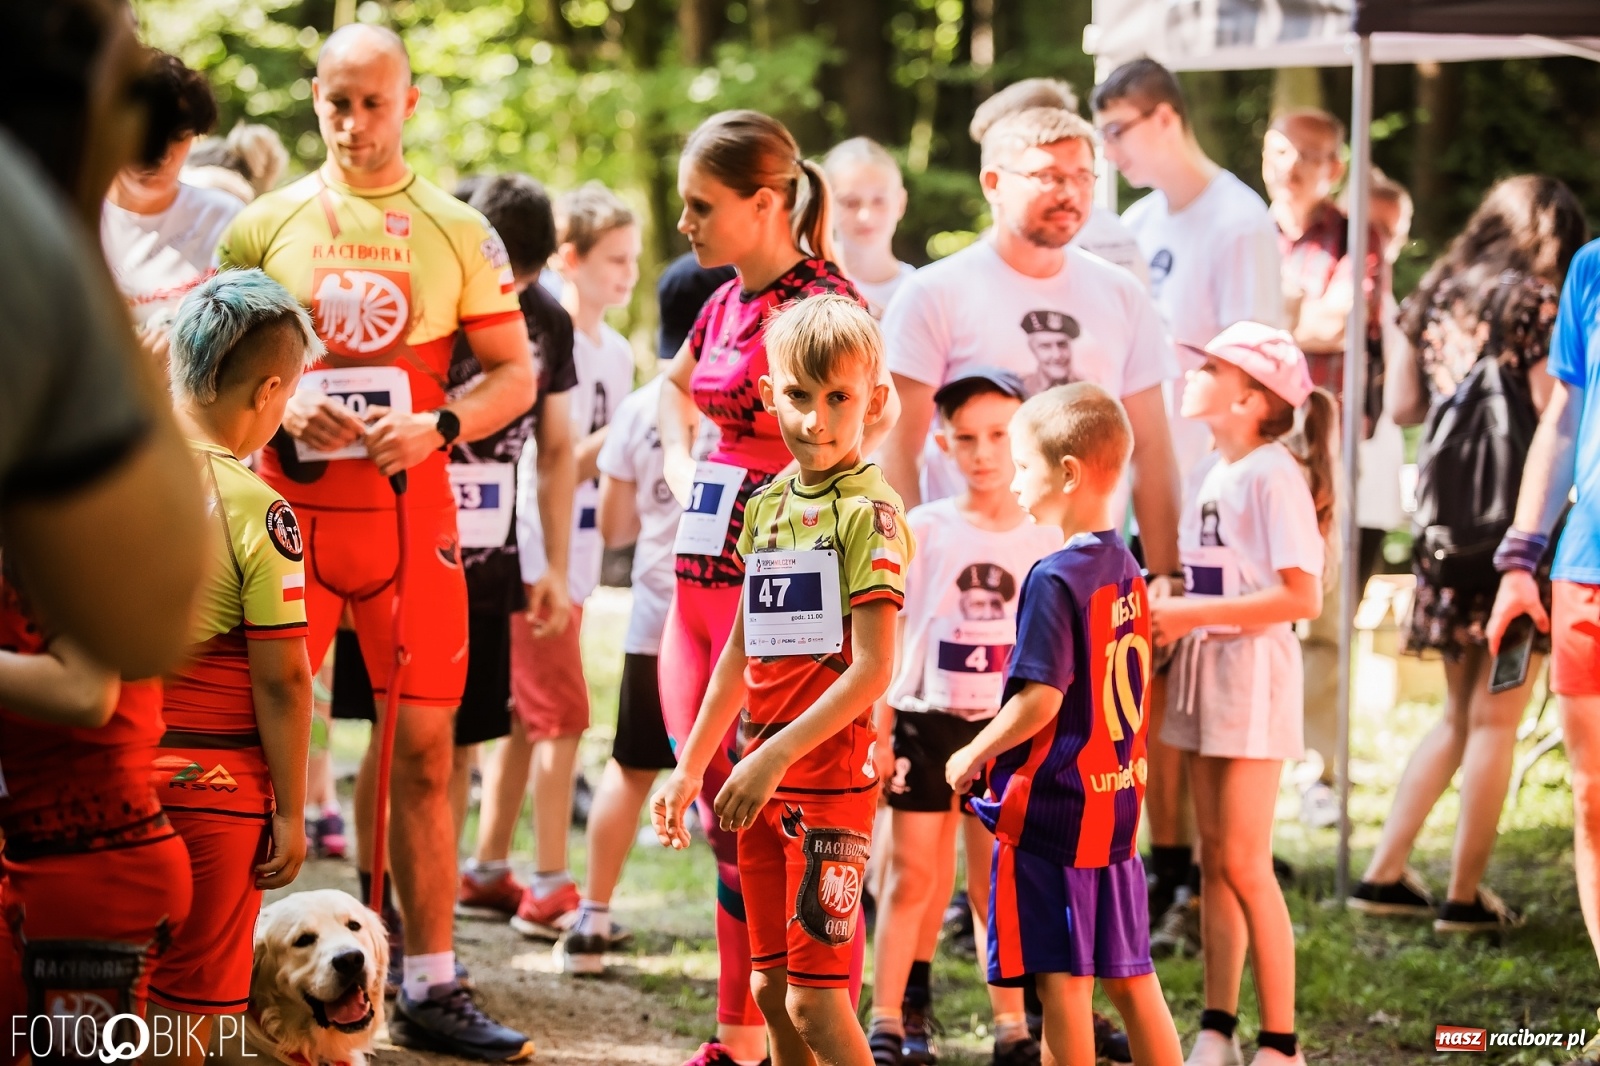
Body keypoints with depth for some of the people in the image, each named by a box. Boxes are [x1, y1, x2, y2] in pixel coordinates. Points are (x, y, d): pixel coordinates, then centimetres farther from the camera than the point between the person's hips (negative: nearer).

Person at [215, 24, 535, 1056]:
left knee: (425, 743, 2)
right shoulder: (267, 222, 6)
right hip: (291, 503, 0)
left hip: (412, 504, 0)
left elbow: (516, 372, 7)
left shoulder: (458, 230, 6)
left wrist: (440, 426, -11)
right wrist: (279, 409, -11)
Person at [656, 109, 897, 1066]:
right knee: (724, 816, 11)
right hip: (701, 583, 8)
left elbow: (873, 414, -26)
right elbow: (679, 387, 35)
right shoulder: (725, 304, 13)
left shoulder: (821, 299, -12)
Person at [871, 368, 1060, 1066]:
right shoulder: (923, 530, -1)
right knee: (912, 875, 3)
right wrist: (877, 729, -1)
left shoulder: (1046, 539, 1)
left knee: (994, 883, 7)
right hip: (925, 720, -1)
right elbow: (886, 637, 2)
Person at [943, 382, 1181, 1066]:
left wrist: (972, 756, -7)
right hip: (1116, 803, 8)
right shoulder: (1126, 572, 9)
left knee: (1061, 980, -2)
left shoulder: (1055, 579, -16)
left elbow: (1040, 700, -22)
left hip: (1048, 807, -8)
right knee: (1129, 977, 12)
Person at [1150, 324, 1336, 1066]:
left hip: (1253, 671, -8)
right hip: (1201, 671, 8)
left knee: (1245, 862, -6)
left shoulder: (1273, 475, -14)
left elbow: (1302, 596, -21)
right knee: (1214, 859, 10)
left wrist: (1190, 614, -20)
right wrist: (1164, 615, 2)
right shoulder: (1206, 474, 13)